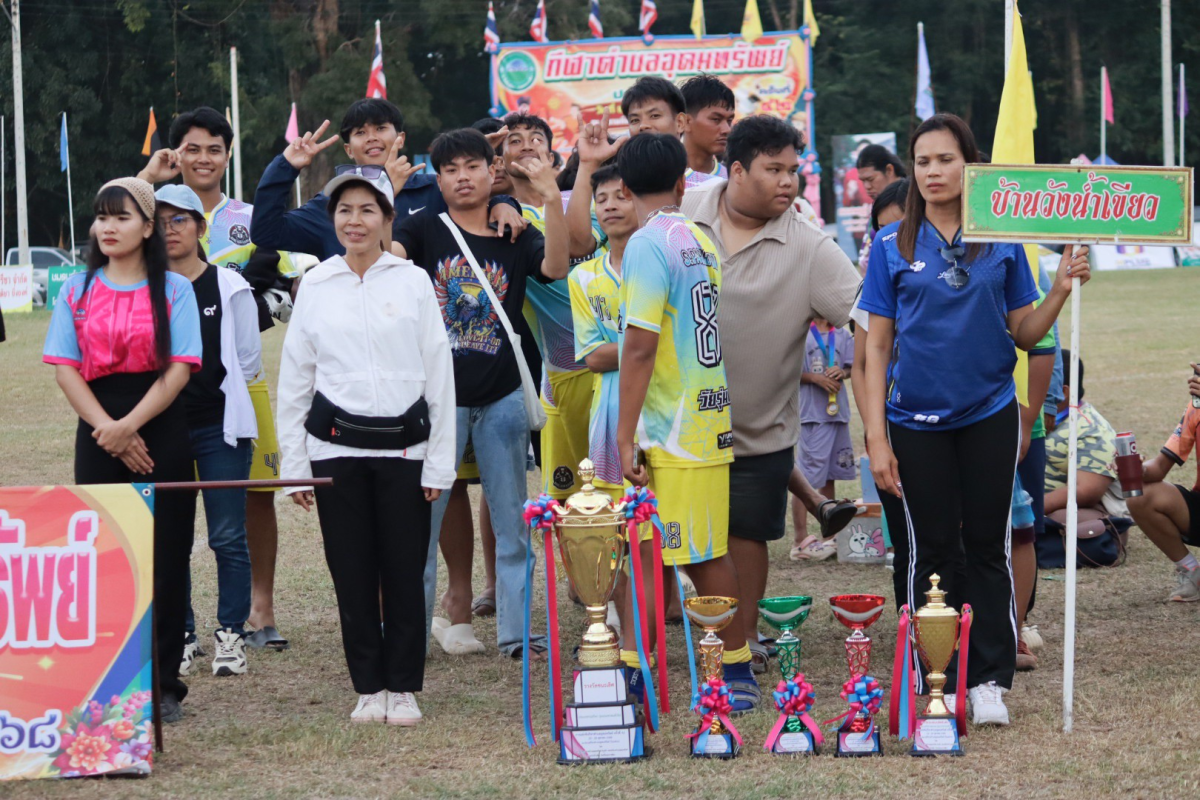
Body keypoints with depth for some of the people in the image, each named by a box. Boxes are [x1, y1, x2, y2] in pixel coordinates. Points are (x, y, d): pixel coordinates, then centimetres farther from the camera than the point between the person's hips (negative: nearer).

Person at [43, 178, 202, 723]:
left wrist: (131, 426, -14)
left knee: (165, 555, -2)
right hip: (99, 431, 2)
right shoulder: (78, 290, 8)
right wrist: (107, 429, -10)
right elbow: (66, 369, 2)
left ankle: (163, 683, 3)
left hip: (161, 428, -2)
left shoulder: (173, 290, 3)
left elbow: (179, 369, -5)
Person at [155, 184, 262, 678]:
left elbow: (249, 361, 2)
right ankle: (179, 637, 12)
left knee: (228, 536, -4)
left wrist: (196, 378, 1)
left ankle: (230, 637, 3)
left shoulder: (230, 287, 2)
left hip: (220, 425, -2)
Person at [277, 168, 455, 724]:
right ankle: (368, 687, 13)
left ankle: (402, 687, 12)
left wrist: (440, 464, 0)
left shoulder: (413, 282, 2)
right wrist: (293, 466, 7)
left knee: (404, 569, 0)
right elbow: (294, 378, 11)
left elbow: (439, 375, 4)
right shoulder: (315, 286, 6)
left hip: (404, 445, -1)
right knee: (352, 572, 2)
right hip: (336, 446, 1)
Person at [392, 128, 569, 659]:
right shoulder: (426, 230, 4)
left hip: (502, 396, 2)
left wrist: (552, 199, -22)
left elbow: (555, 268, -13)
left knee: (513, 521, 6)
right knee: (420, 519, -1)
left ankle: (516, 630, 13)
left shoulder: (516, 237, 7)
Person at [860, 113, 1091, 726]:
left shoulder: (1001, 240, 2)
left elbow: (1023, 333, 6)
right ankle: (937, 683, 12)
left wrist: (1061, 289, -12)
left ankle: (989, 681, 10)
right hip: (917, 421, 0)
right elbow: (878, 345, 1)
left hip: (989, 415, 0)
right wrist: (876, 437, -5)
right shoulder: (893, 246, 1)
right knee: (933, 551, 5)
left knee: (987, 546, 4)